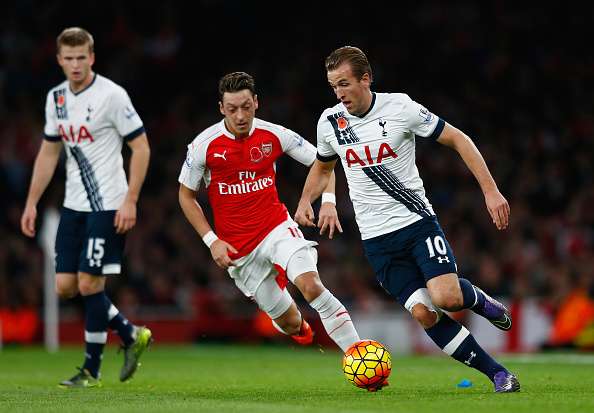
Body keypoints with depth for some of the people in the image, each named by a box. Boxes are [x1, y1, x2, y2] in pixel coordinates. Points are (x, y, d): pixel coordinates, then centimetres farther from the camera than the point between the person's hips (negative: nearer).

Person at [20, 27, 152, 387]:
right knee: (66, 287, 3)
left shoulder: (111, 95, -12)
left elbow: (141, 147, -11)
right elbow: (49, 153, 18)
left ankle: (91, 371, 6)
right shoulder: (56, 98, 8)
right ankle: (132, 335, 21)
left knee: (90, 284, -8)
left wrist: (130, 201, -16)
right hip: (73, 206, 7)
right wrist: (32, 203, 14)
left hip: (108, 207, -7)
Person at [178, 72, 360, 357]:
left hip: (277, 228, 0)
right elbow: (186, 196, 3)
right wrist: (212, 241, -6)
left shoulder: (274, 135, -6)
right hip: (237, 249, 0)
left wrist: (328, 201, -12)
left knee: (310, 285, -29)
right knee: (292, 324, 1)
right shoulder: (204, 145, -9)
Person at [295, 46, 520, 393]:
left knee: (446, 297, -25)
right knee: (423, 312, -14)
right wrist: (306, 201, 3)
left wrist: (490, 190, -10)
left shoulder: (400, 108, -10)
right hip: (377, 238, 3)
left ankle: (478, 300, 13)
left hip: (417, 220, -3)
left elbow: (458, 139, -3)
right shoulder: (330, 122, 2)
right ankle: (497, 374, -3)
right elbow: (323, 168, 23)